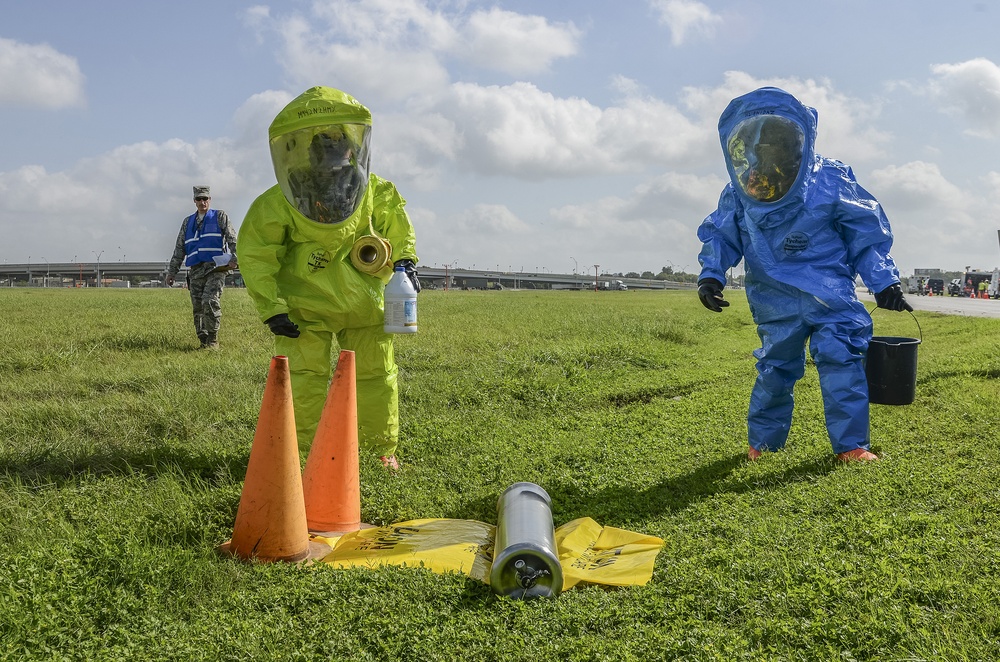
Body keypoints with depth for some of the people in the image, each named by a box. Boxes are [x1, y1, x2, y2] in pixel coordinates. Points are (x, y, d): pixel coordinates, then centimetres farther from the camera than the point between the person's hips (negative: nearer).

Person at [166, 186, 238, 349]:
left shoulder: (219, 216, 12)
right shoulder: (188, 222, 23)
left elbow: (232, 239, 0)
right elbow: (179, 249, 24)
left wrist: (234, 258, -17)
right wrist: (172, 271, 18)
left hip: (215, 269, -4)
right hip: (196, 271, 5)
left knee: (210, 302, -21)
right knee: (198, 309, 1)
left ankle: (213, 340, -13)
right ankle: (204, 341, 8)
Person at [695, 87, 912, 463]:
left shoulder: (830, 182, -10)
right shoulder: (738, 198, -4)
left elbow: (866, 233, -1)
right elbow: (720, 237, 9)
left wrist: (884, 282, -1)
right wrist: (711, 275, -8)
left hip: (830, 294, -2)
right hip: (776, 301, 2)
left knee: (839, 358, -12)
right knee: (775, 367, 7)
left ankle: (850, 444, -3)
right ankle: (763, 442, 22)